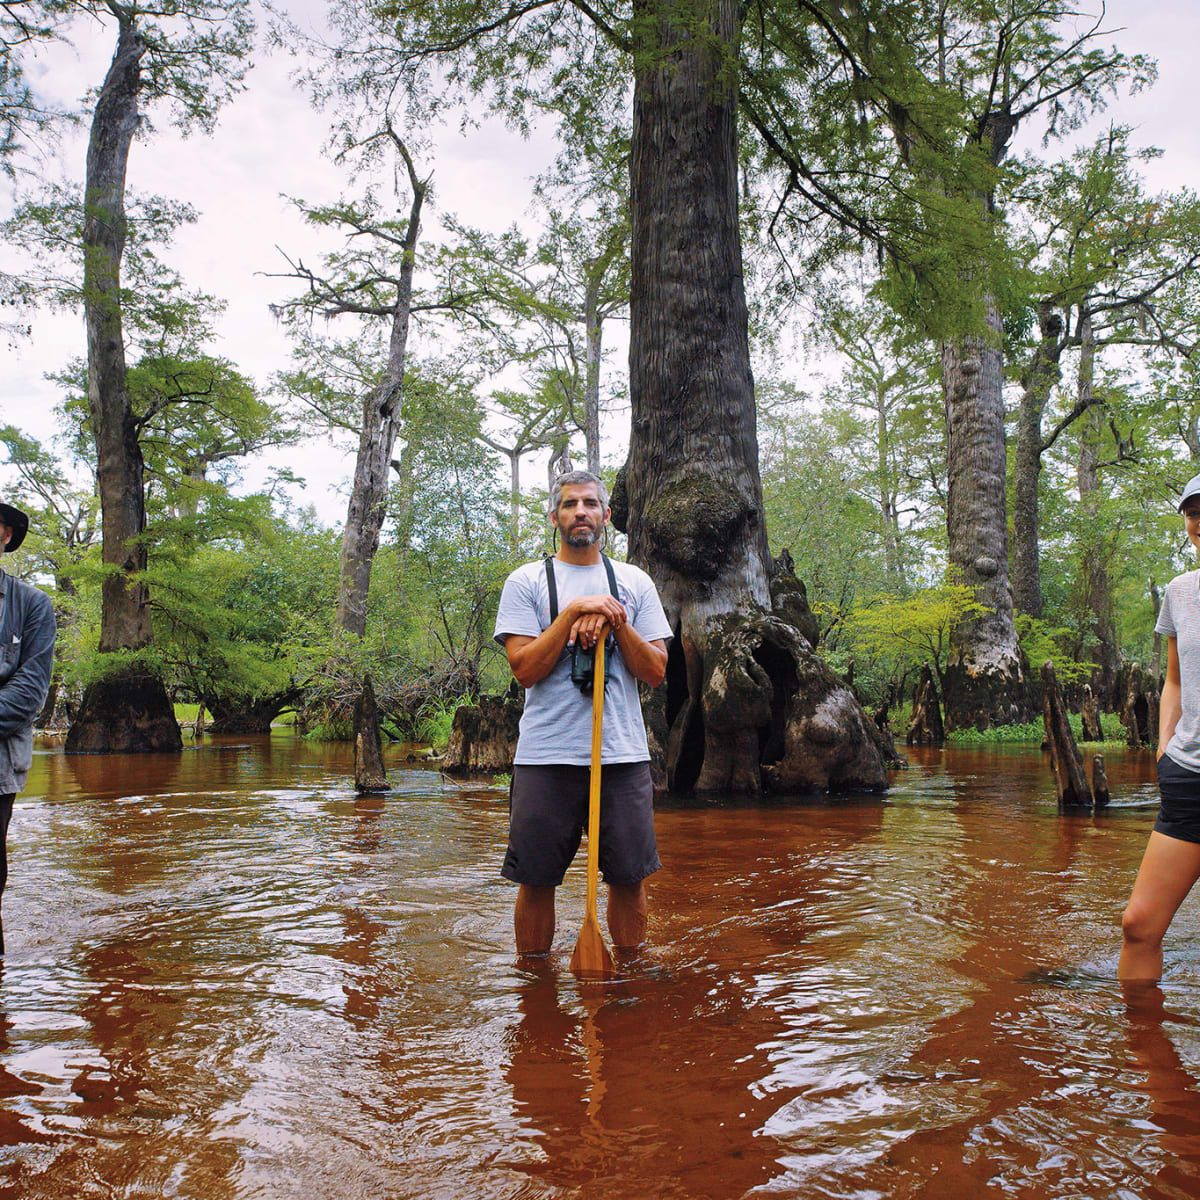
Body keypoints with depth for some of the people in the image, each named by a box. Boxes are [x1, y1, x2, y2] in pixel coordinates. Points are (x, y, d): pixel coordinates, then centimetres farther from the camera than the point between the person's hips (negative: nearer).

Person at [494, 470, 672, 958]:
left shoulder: (634, 582, 12)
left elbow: (655, 671, 4)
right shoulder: (526, 582, 5)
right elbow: (525, 669, -7)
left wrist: (615, 620, -9)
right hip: (545, 754, -1)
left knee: (630, 877, 6)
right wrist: (574, 612, -13)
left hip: (623, 753, 2)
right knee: (536, 879, 5)